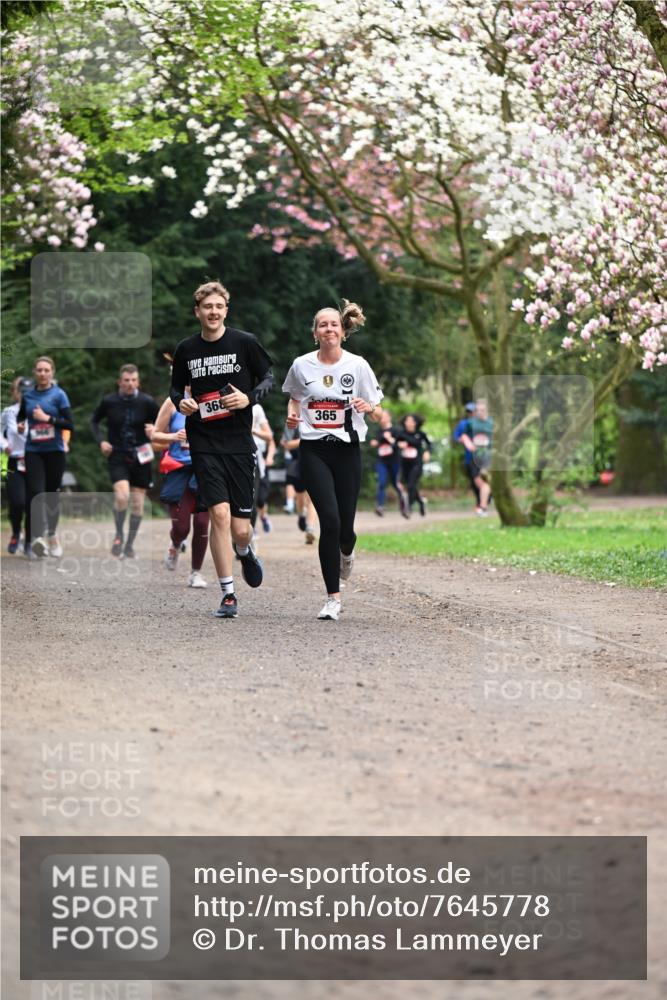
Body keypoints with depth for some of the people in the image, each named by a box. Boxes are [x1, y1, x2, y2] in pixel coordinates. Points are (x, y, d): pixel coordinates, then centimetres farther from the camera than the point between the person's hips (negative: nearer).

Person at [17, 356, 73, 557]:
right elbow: (21, 416, 23)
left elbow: (70, 424, -7)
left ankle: (52, 535, 28)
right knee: (35, 492, -16)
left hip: (54, 450, -1)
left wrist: (47, 418, -16)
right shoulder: (27, 395, 6)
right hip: (33, 450, 1)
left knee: (52, 493, 9)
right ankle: (37, 537, -28)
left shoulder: (59, 394, -2)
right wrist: (20, 425, 1)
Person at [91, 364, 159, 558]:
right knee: (122, 495, -21)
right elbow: (94, 421, 13)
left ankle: (130, 544, 20)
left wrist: (154, 430, -13)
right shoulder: (108, 401, -3)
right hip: (117, 457, -1)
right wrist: (101, 440, -2)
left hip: (141, 457, 1)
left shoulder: (147, 402, -4)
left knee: (137, 502, 4)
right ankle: (119, 536, 1)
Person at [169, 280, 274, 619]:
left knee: (240, 528, 1)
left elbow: (268, 377, 8)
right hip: (204, 444, 0)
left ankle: (245, 553, 41)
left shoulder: (245, 342, -1)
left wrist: (249, 398, -11)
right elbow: (176, 387, 18)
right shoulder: (186, 349, 4)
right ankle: (228, 595, -5)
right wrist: (180, 402, -4)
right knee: (219, 513, -15)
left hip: (239, 442, 0)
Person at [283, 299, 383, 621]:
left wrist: (369, 408, -19)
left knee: (345, 525, 0)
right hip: (313, 450, 0)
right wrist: (292, 414, 0)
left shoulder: (358, 365, -1)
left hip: (347, 449, 1)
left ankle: (346, 553, 41)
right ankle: (333, 598, -8)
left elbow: (378, 414, 4)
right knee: (329, 519, -15)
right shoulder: (301, 365, 1)